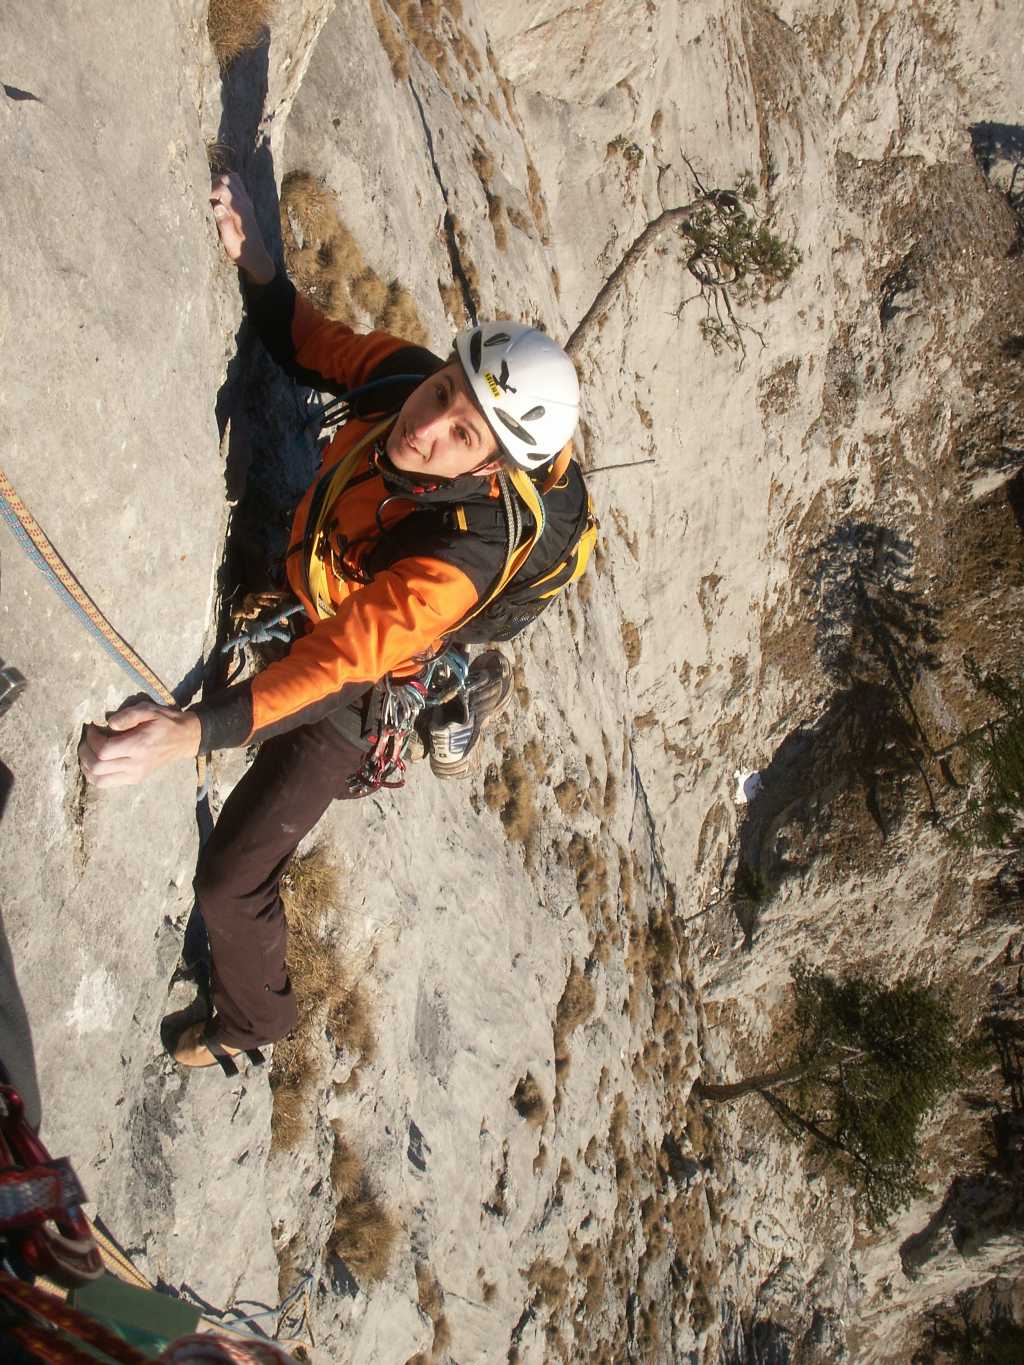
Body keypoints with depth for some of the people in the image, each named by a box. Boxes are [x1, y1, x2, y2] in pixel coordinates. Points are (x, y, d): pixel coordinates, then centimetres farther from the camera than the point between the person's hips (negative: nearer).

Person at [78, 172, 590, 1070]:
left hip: (355, 691, -7)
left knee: (232, 877, -1)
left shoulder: (457, 556, -44)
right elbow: (307, 344, -6)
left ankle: (254, 1022, 30)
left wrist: (192, 733, -61)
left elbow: (338, 661, -50)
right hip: (305, 604, 7)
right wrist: (253, 259, -24)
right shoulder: (403, 375, -25)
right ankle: (466, 681, 68)